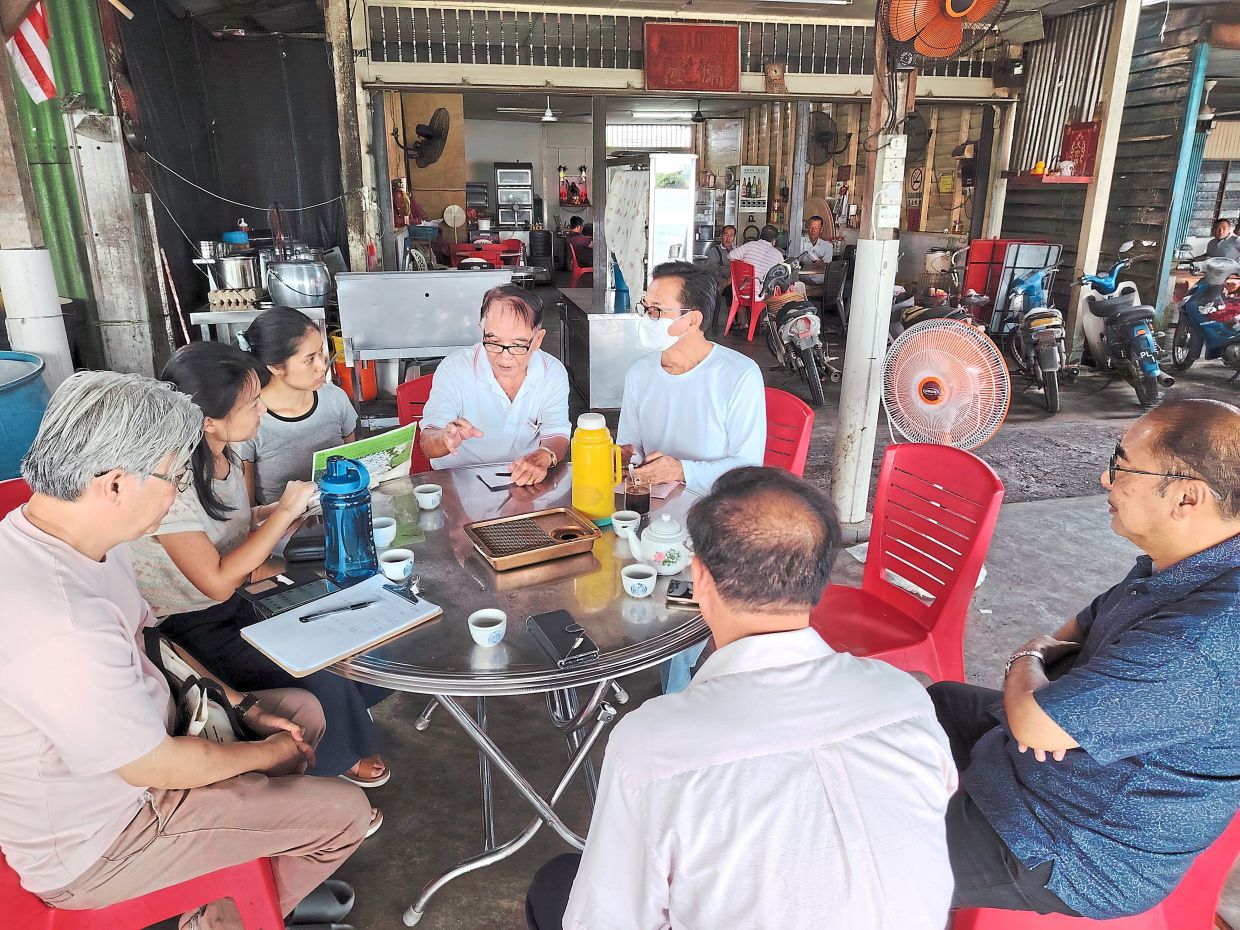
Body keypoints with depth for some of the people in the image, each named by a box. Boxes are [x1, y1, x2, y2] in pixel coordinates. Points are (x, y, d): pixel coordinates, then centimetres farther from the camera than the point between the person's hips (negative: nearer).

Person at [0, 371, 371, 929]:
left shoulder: (71, 538, -7)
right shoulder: (57, 623, -39)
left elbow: (145, 637, 9)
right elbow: (157, 767, -26)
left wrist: (240, 705, 4)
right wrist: (270, 752, -9)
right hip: (94, 845, -9)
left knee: (303, 709, 16)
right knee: (344, 811, -7)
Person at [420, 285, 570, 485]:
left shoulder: (553, 373, -6)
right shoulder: (453, 369, -12)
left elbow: (556, 435, -4)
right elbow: (427, 445, -14)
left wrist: (543, 457, -29)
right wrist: (447, 439, -38)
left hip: (525, 483, 1)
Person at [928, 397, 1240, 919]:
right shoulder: (1179, 567, -4)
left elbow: (1033, 722, -33)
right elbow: (1083, 628, 10)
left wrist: (1026, 662, -9)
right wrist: (1047, 653, -14)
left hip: (1075, 859, -9)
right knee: (937, 701, 26)